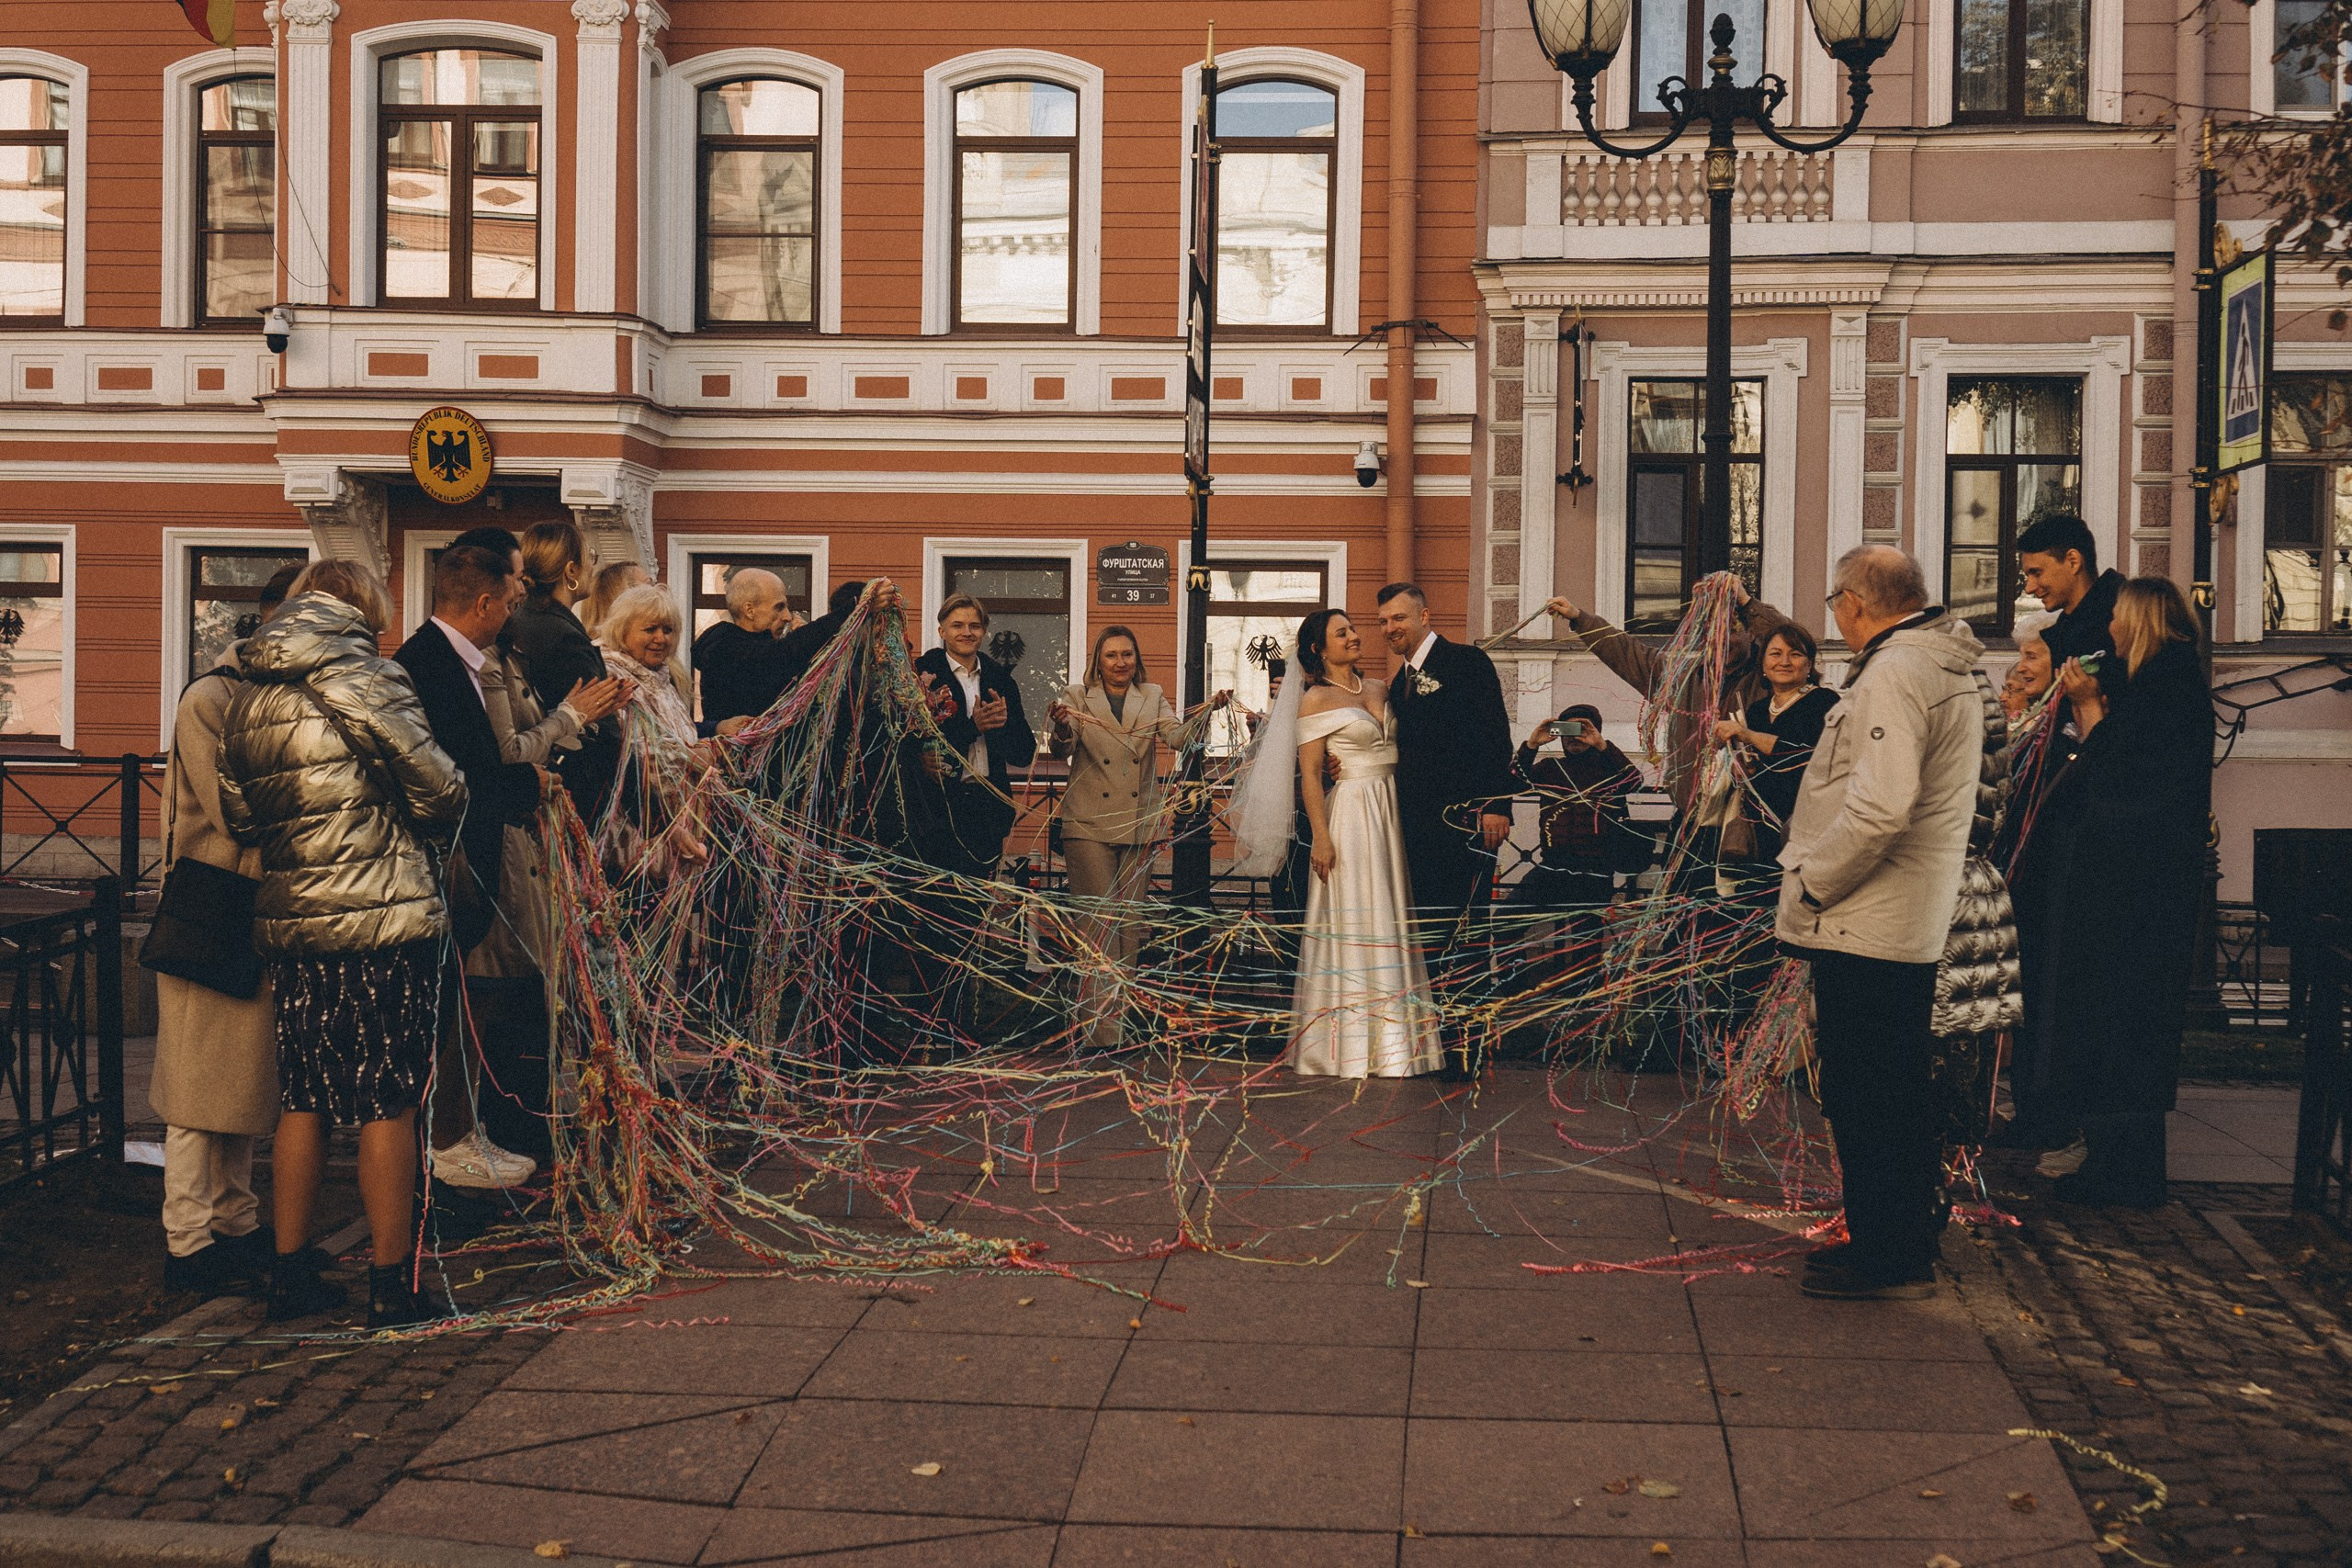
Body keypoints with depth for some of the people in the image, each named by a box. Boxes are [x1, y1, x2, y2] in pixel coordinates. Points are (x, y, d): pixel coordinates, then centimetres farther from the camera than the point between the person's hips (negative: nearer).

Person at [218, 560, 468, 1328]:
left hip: (290, 925, 6)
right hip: (386, 920, -6)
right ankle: (391, 1287, 5)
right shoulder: (364, 677, -10)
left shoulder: (248, 698, 10)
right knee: (387, 1103, 0)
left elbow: (238, 815, 15)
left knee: (304, 1100, 14)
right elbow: (437, 788, -9)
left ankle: (290, 1273, 20)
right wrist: (432, 831, 11)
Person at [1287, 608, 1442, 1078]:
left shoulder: (1379, 689, 13)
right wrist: (1321, 838, -16)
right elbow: (1310, 774, -10)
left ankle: (1392, 1036, 15)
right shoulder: (1317, 699, -6)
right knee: (1353, 924, -5)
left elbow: (1399, 748, 16)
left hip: (1390, 810, 7)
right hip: (1350, 812, -7)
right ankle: (1351, 1043, 1)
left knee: (1391, 919, 8)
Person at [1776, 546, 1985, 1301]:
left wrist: (1811, 884, -17)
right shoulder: (1949, 671, 15)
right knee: (1899, 1091, 17)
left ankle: (1886, 1259, 4)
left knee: (1863, 1097, -2)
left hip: (1864, 927, -10)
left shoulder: (1892, 674, -18)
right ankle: (1907, 1242, 27)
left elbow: (1879, 806, -29)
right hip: (1916, 926, 10)